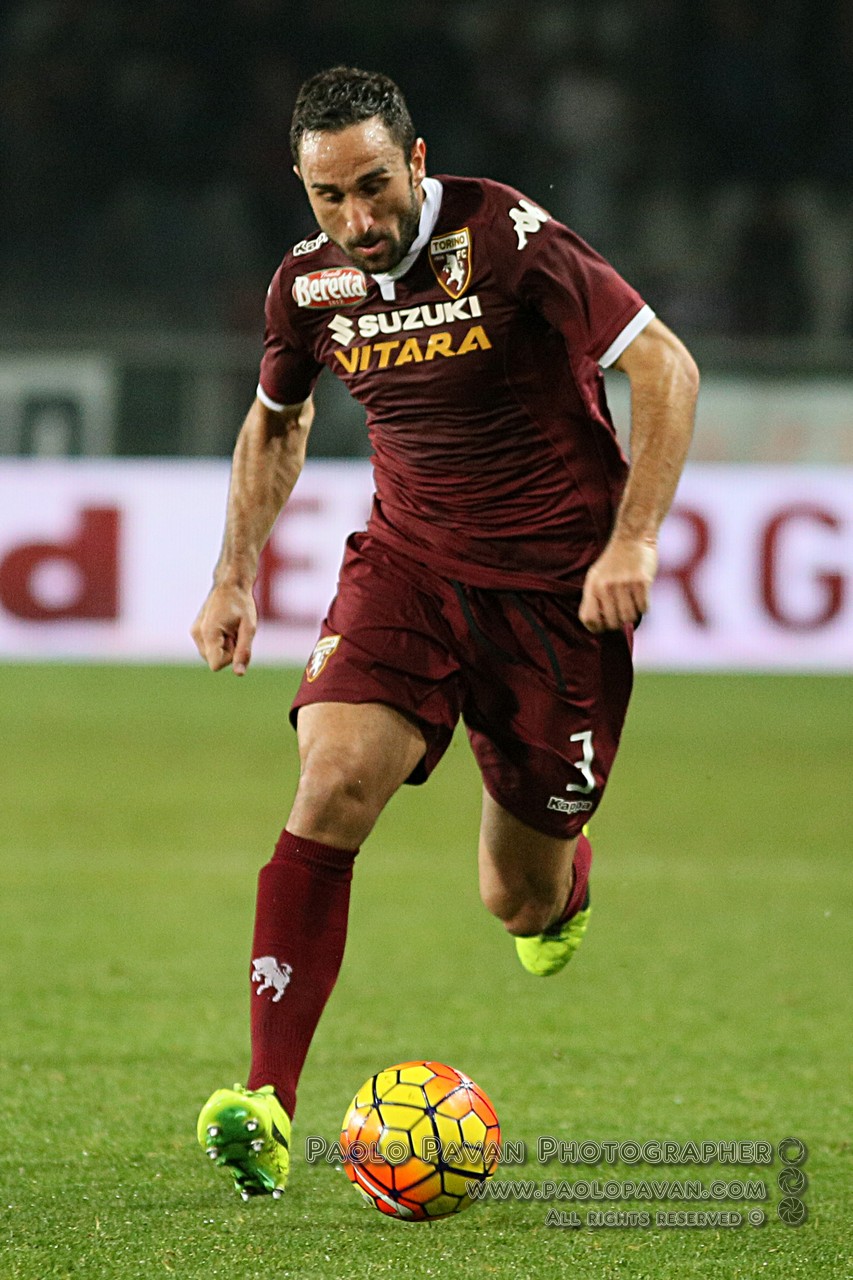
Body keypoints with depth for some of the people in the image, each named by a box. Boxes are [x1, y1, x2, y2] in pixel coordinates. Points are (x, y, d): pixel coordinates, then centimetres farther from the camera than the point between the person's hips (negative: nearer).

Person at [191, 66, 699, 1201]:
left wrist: (633, 544, -21)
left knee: (523, 906, 4)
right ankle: (268, 1104, -24)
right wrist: (236, 577, 13)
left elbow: (665, 368, -15)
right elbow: (275, 423, 20)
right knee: (333, 787, -24)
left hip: (556, 583, -3)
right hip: (407, 562, 3)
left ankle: (563, 866, 46)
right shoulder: (310, 283, -2)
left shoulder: (506, 238, -18)